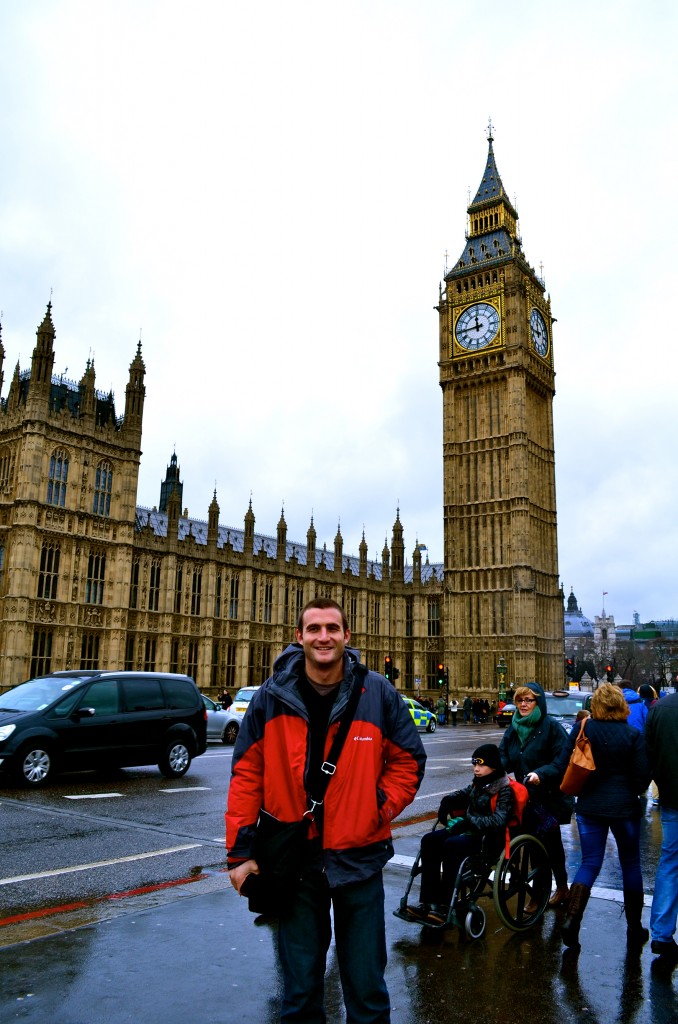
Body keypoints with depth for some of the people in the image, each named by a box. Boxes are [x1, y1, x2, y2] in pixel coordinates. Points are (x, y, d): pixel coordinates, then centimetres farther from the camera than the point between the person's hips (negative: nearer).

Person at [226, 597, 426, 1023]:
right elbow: (246, 774, -2)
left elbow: (408, 760, 3)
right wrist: (240, 851, -4)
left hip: (358, 856, 0)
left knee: (366, 985, 15)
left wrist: (380, 810, -8)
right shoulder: (272, 697, -5)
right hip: (292, 858, 1)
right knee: (299, 987, 17)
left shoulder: (378, 693, -6)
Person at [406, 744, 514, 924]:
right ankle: (428, 902, -15)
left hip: (488, 838, -8)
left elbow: (498, 821, -23)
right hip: (471, 830, 8)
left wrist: (469, 821, -24)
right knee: (429, 841, -12)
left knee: (451, 845, -33)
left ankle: (444, 906, -24)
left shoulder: (504, 789, -11)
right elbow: (465, 794, 30)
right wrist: (447, 801, 10)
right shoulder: (479, 783, 12)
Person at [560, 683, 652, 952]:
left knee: (589, 864, 9)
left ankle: (571, 920, -5)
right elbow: (643, 775, -7)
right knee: (630, 865, 16)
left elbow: (565, 767, -3)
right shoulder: (632, 735, -9)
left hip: (589, 807, 1)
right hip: (625, 808, -1)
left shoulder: (581, 730, -6)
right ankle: (634, 931, 25)